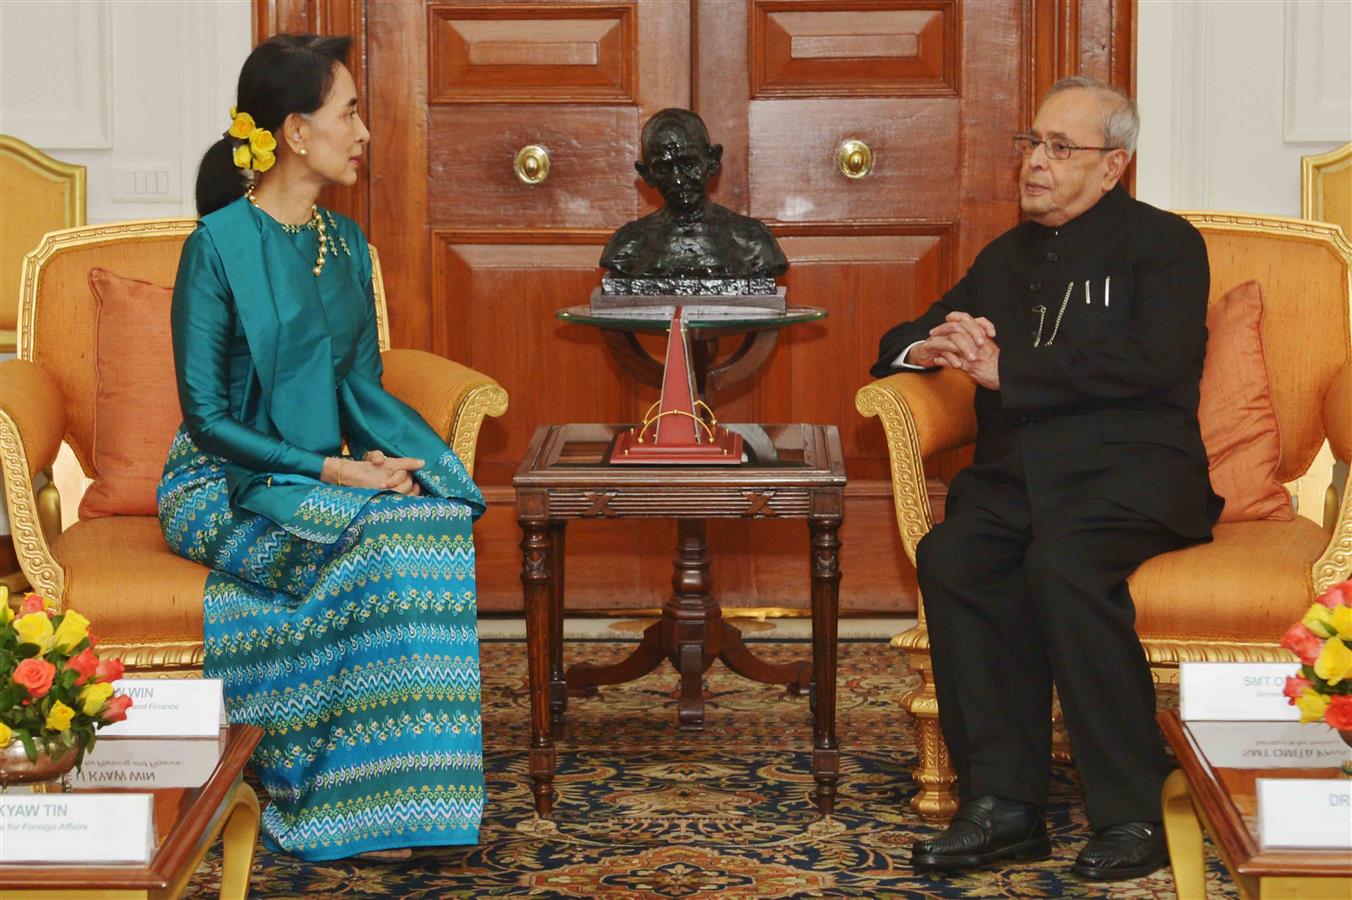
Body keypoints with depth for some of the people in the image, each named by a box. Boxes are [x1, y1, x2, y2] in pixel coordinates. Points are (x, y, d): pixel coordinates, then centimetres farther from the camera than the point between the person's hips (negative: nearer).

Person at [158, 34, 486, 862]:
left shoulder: (346, 243, 10)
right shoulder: (219, 245, -12)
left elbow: (362, 386, 11)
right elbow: (207, 417, -14)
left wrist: (384, 455, -12)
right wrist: (329, 471, -21)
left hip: (323, 475, 6)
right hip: (226, 487, -6)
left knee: (439, 515, -24)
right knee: (376, 540, -31)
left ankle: (396, 793, -23)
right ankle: (335, 804, -22)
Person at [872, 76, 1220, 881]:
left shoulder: (1163, 243, 7)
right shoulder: (1008, 256, 25)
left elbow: (1150, 361, -11)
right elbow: (903, 339, 29)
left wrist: (1006, 369, -11)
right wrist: (931, 348, 3)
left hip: (1131, 466, -5)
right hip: (1019, 473, 5)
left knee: (1064, 563, -36)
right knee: (950, 557, -27)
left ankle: (1133, 814, -26)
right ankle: (1005, 804, -25)